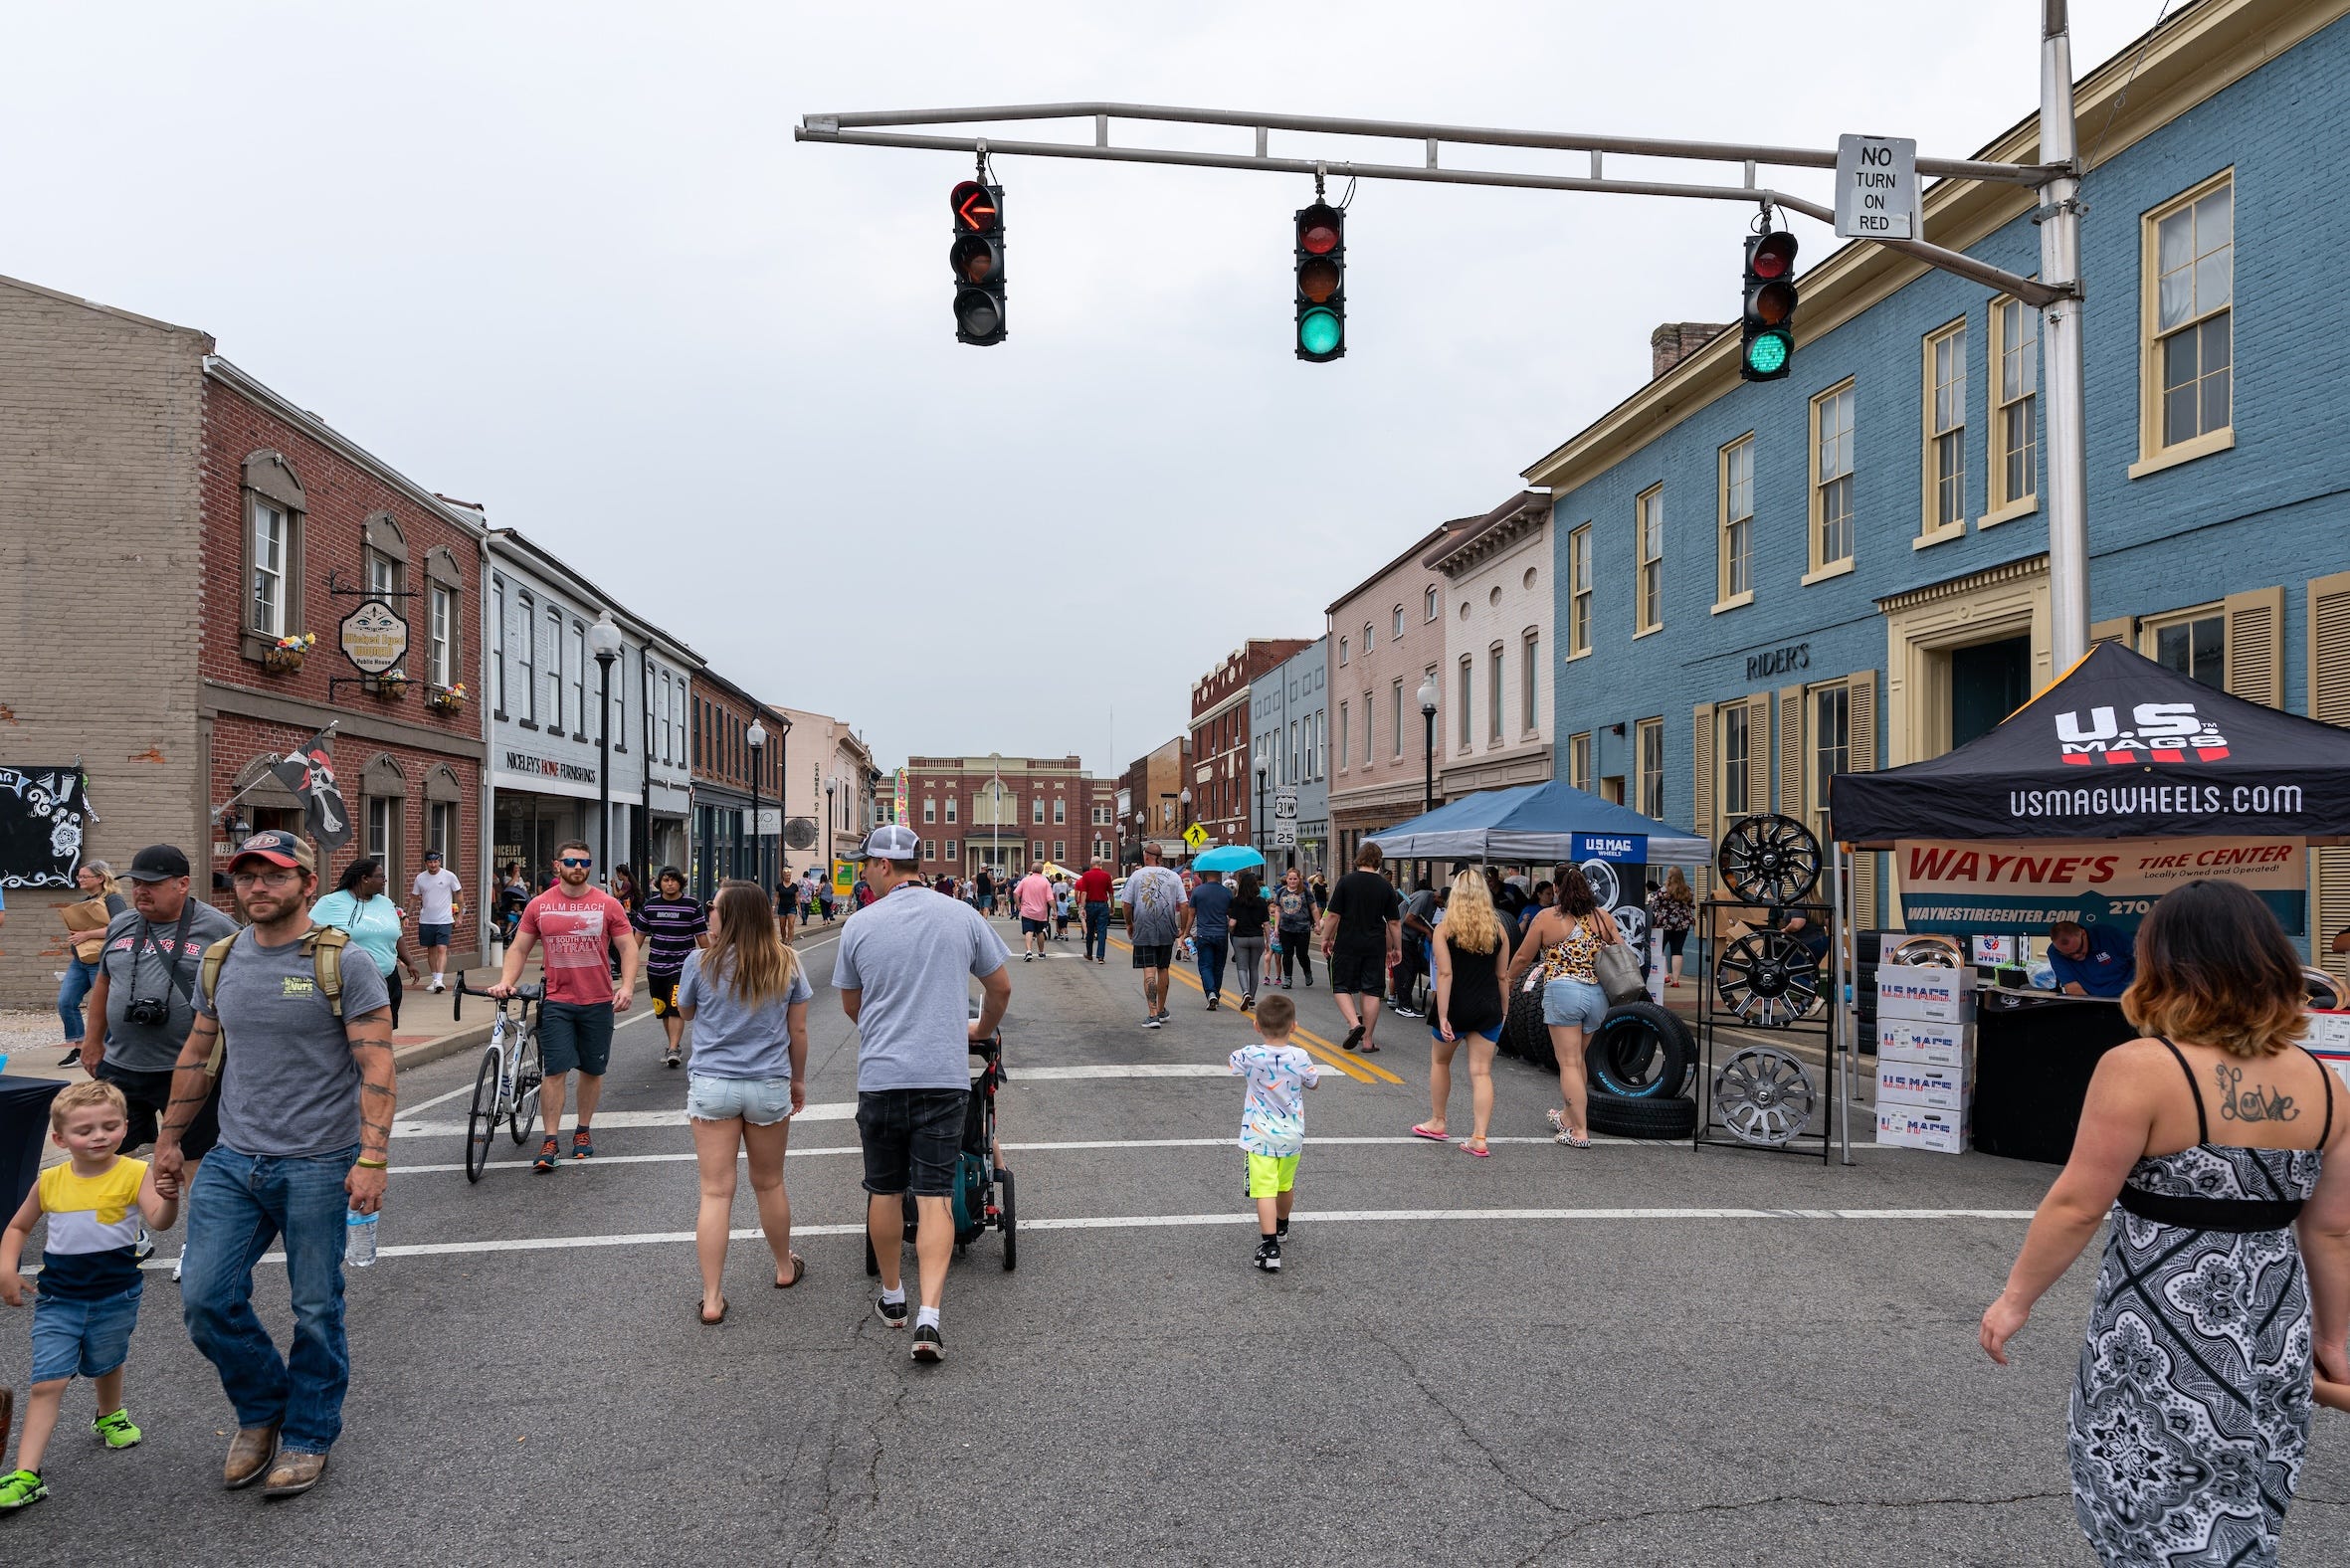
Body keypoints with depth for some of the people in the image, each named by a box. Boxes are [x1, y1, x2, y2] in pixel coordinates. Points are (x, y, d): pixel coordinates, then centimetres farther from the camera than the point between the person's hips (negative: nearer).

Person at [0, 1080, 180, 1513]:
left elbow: (160, 1222, -29)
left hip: (115, 1297, -1)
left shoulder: (134, 1174, -14)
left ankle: (110, 1417, 50)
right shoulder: (50, 1182, -3)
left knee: (105, 1365, 20)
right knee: (47, 1382, -6)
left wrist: (169, 1195, -50)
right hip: (57, 1298, 1)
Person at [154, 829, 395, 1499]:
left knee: (315, 1312, 5)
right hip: (233, 1161, 5)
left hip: (317, 1166, -5)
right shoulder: (220, 961, 8)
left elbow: (377, 1067, -13)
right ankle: (261, 1409, 27)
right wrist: (169, 1139, 18)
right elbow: (197, 1055, 19)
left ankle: (307, 1436, 25)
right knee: (205, 1300, 1)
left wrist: (371, 1159, -20)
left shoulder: (342, 965, -9)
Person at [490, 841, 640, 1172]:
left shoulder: (607, 905, -2)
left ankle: (583, 1131, 27)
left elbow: (628, 947, -1)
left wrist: (627, 986, -14)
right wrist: (505, 982, -8)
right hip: (556, 1001, 0)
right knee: (555, 1070, -5)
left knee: (592, 1070, 10)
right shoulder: (539, 906, 2)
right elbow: (519, 948, 7)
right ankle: (550, 1142, 0)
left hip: (598, 1002, 0)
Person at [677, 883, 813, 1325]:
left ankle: (711, 1300, 2)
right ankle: (786, 1267, 38)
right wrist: (798, 1080, 17)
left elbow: (685, 1013, 11)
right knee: (769, 1184, 19)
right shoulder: (786, 964, -3)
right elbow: (798, 1031, 4)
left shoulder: (702, 963, -8)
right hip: (770, 1087, 2)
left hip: (712, 1086, -1)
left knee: (715, 1192, 1)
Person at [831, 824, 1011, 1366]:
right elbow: (1001, 986, 11)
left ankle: (892, 1297, 29)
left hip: (881, 1076, 0)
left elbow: (850, 1004, 12)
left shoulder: (861, 924, -2)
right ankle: (928, 1316, -9)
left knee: (884, 1190, 15)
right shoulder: (962, 918, 0)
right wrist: (981, 1029, 31)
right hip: (945, 1075, 0)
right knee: (934, 1195, 1)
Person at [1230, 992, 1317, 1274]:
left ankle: (1270, 1247, -20)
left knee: (1265, 1191, -8)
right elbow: (1313, 1082, 7)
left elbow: (1233, 1066, 9)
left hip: (1259, 1137, -3)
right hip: (1292, 1135, 3)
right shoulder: (1299, 1058, -13)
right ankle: (1281, 1227, 48)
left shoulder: (1249, 1056, -16)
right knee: (1286, 1185, 24)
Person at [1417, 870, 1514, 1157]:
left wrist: (1442, 1017, -15)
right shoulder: (1498, 928, 2)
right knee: (1481, 1071, 4)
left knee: (1440, 1061, 21)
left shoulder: (1444, 928, -8)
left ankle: (1437, 1123, 30)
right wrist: (1503, 1010, 15)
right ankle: (1480, 1138, -2)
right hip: (1488, 1008, 2)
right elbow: (1502, 975, 5)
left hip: (1457, 1006, -2)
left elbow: (1445, 974, -14)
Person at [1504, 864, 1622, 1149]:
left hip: (1563, 991, -5)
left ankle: (1579, 1132, -3)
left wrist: (1509, 979, 24)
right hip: (1598, 994, 5)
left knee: (1569, 1064, -1)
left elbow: (1523, 957, 6)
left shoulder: (1547, 918, -1)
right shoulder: (1603, 917, 8)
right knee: (1578, 1059, 20)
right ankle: (1567, 1115, 35)